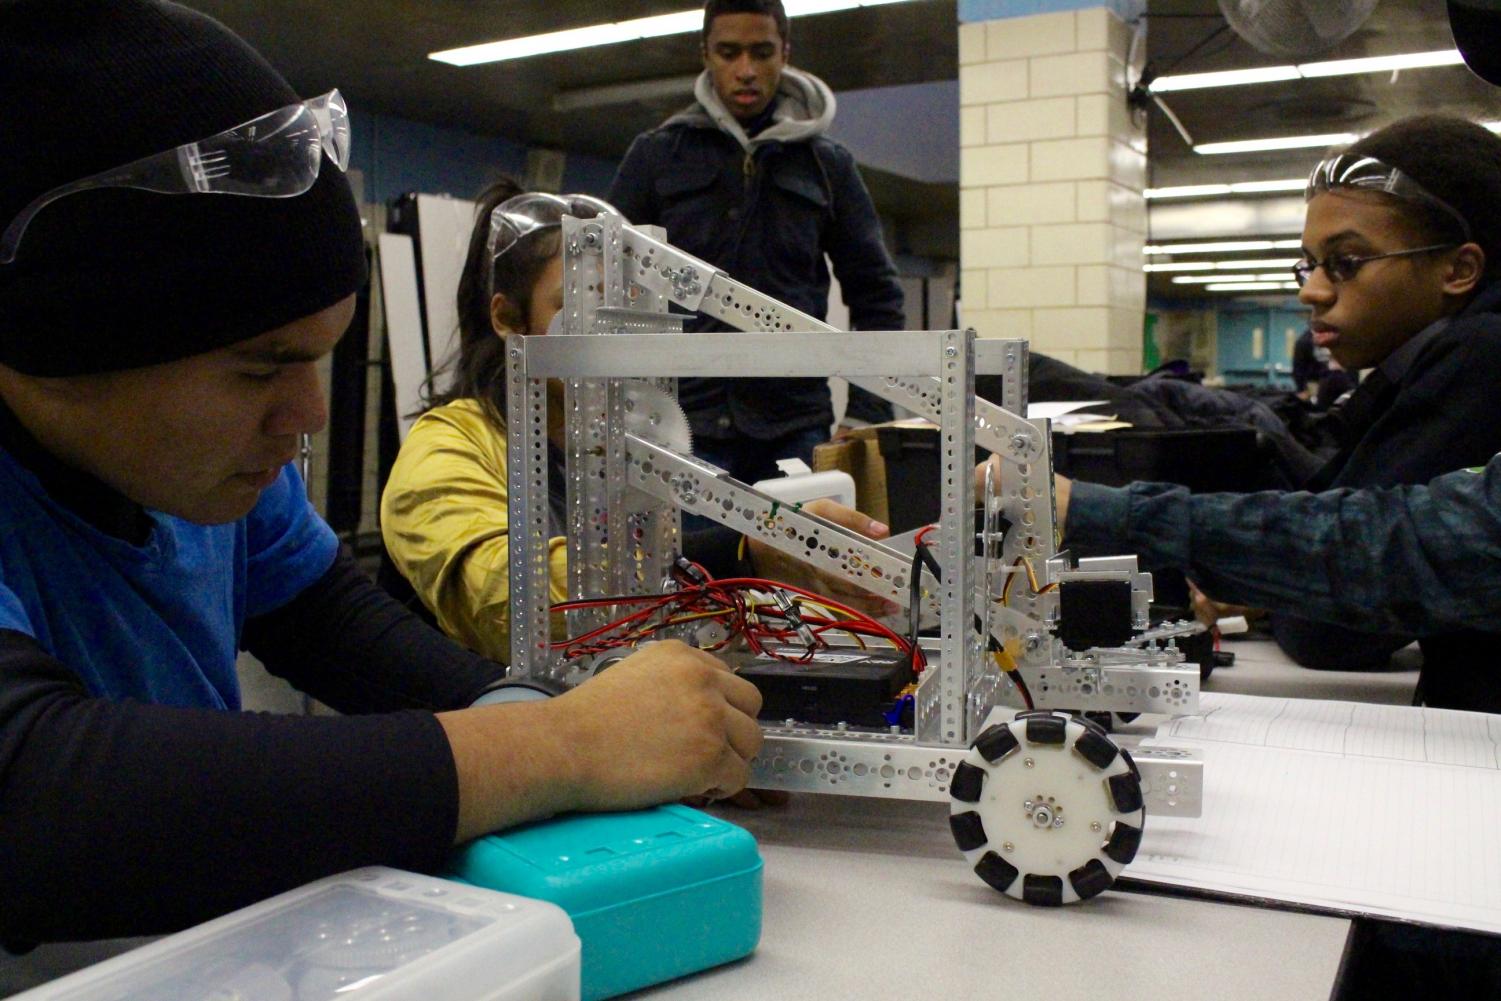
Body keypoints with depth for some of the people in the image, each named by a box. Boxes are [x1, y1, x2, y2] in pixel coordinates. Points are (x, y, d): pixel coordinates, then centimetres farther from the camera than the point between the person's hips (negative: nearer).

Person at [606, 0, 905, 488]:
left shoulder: (827, 165, 10)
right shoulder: (656, 155, 6)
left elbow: (876, 296, 13)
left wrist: (867, 414, 3)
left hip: (796, 429, 1)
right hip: (684, 424, -1)